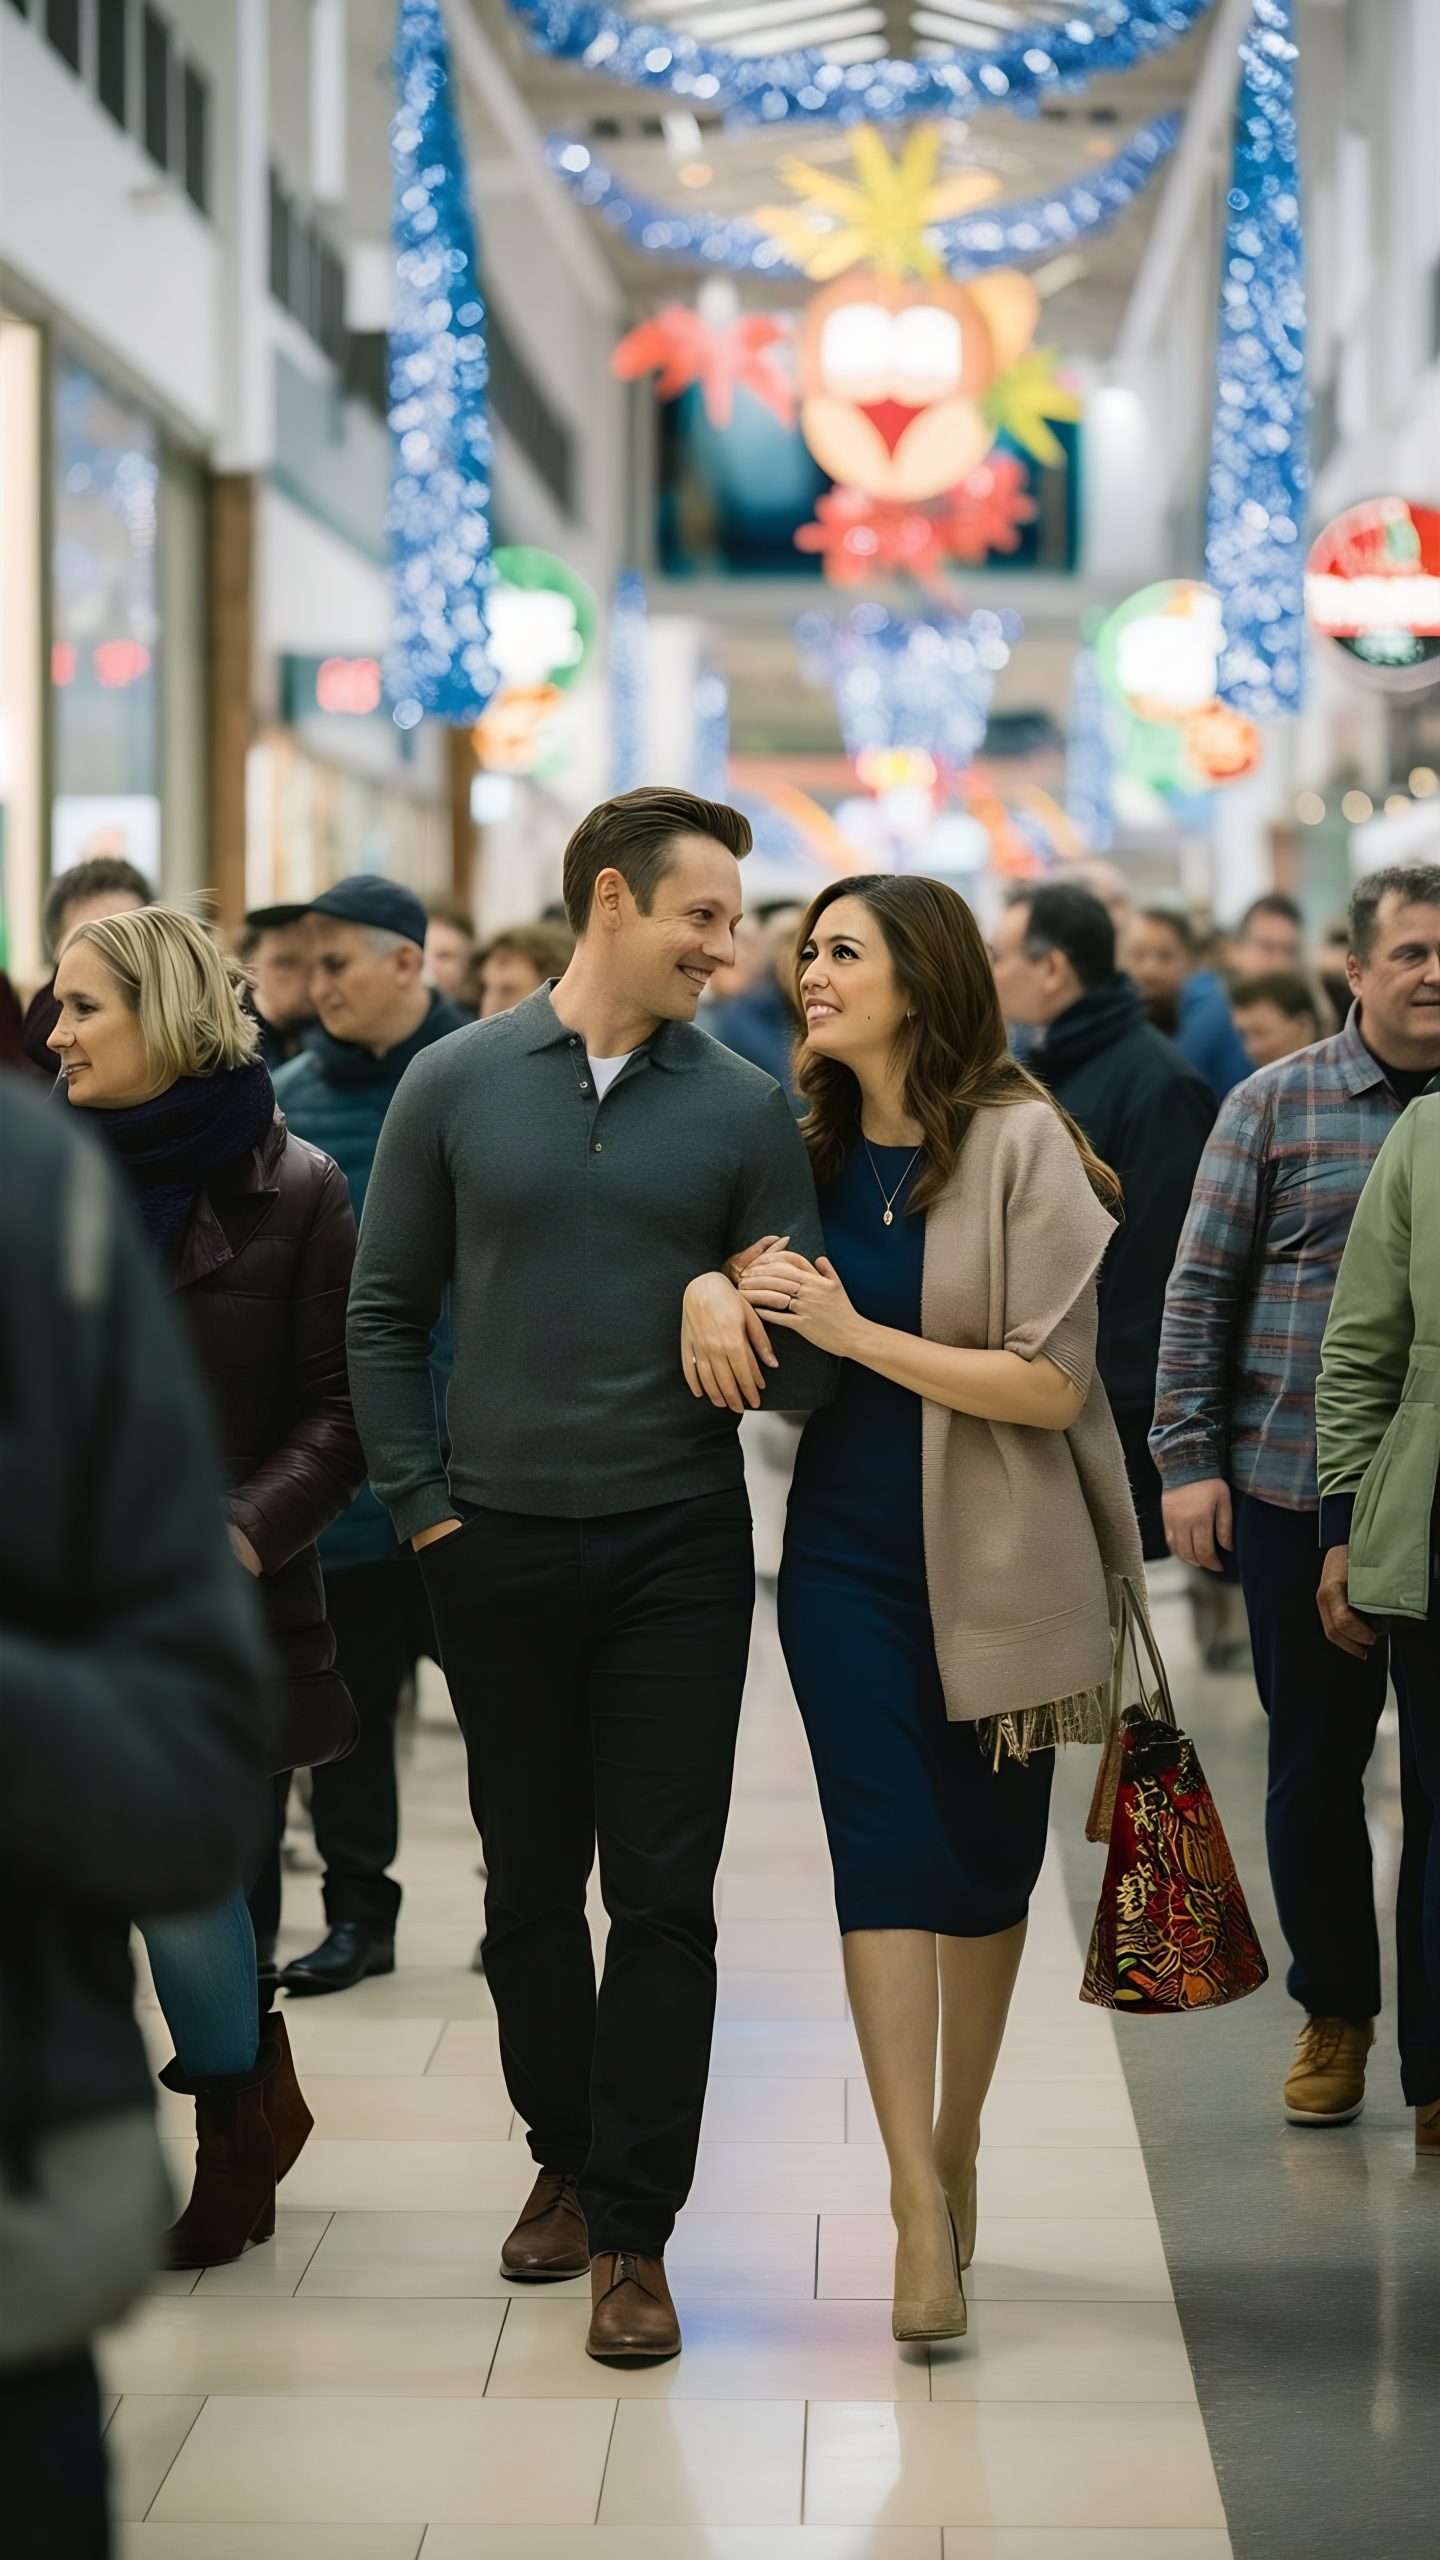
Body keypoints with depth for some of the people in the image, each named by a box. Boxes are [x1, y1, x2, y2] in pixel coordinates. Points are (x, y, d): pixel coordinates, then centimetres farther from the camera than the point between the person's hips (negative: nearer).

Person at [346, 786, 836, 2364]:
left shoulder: (742, 1108, 3)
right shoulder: (457, 1086, 2)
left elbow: (808, 1357, 4)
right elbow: (383, 1314, 7)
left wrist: (730, 1311, -17)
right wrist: (420, 1506, 0)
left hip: (675, 1552, 0)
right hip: (498, 1552, 1)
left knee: (664, 1897, -3)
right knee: (529, 1883, 11)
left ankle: (631, 2230, 5)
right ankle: (564, 2155, 30)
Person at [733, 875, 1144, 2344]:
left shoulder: (1016, 1141, -9)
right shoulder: (807, 1148, 5)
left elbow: (1054, 1385, -14)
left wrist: (856, 1334, -16)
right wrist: (722, 1288, -3)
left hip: (994, 1560, -2)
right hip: (848, 1557, 3)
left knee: (985, 1863, 9)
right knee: (885, 1859, -8)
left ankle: (955, 2152, 28)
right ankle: (921, 2214, -10)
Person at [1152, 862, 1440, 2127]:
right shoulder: (1277, 1105, 2)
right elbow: (1202, 1287, 3)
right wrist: (1187, 1455, -3)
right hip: (1298, 1492, 0)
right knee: (1315, 1764, 8)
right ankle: (1336, 2013, 24)